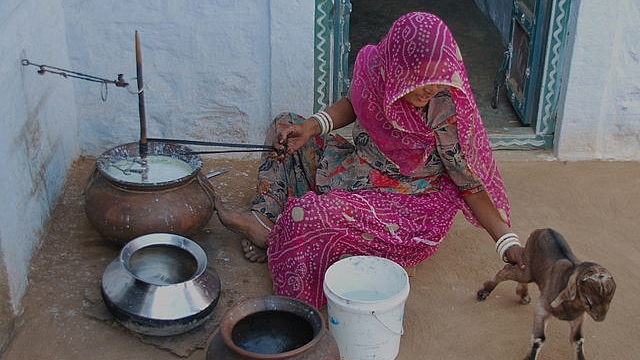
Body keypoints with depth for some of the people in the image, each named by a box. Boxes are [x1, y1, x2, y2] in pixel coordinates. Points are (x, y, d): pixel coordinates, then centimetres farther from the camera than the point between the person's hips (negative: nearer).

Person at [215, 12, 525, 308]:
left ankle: (269, 235, 6)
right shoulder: (375, 65, -16)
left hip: (406, 203, -7)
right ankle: (263, 221, -1)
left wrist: (507, 242, -24)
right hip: (359, 170, 7)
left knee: (307, 214, -28)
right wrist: (312, 126, -8)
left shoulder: (445, 108, -28)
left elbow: (470, 182, -17)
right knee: (285, 127, 6)